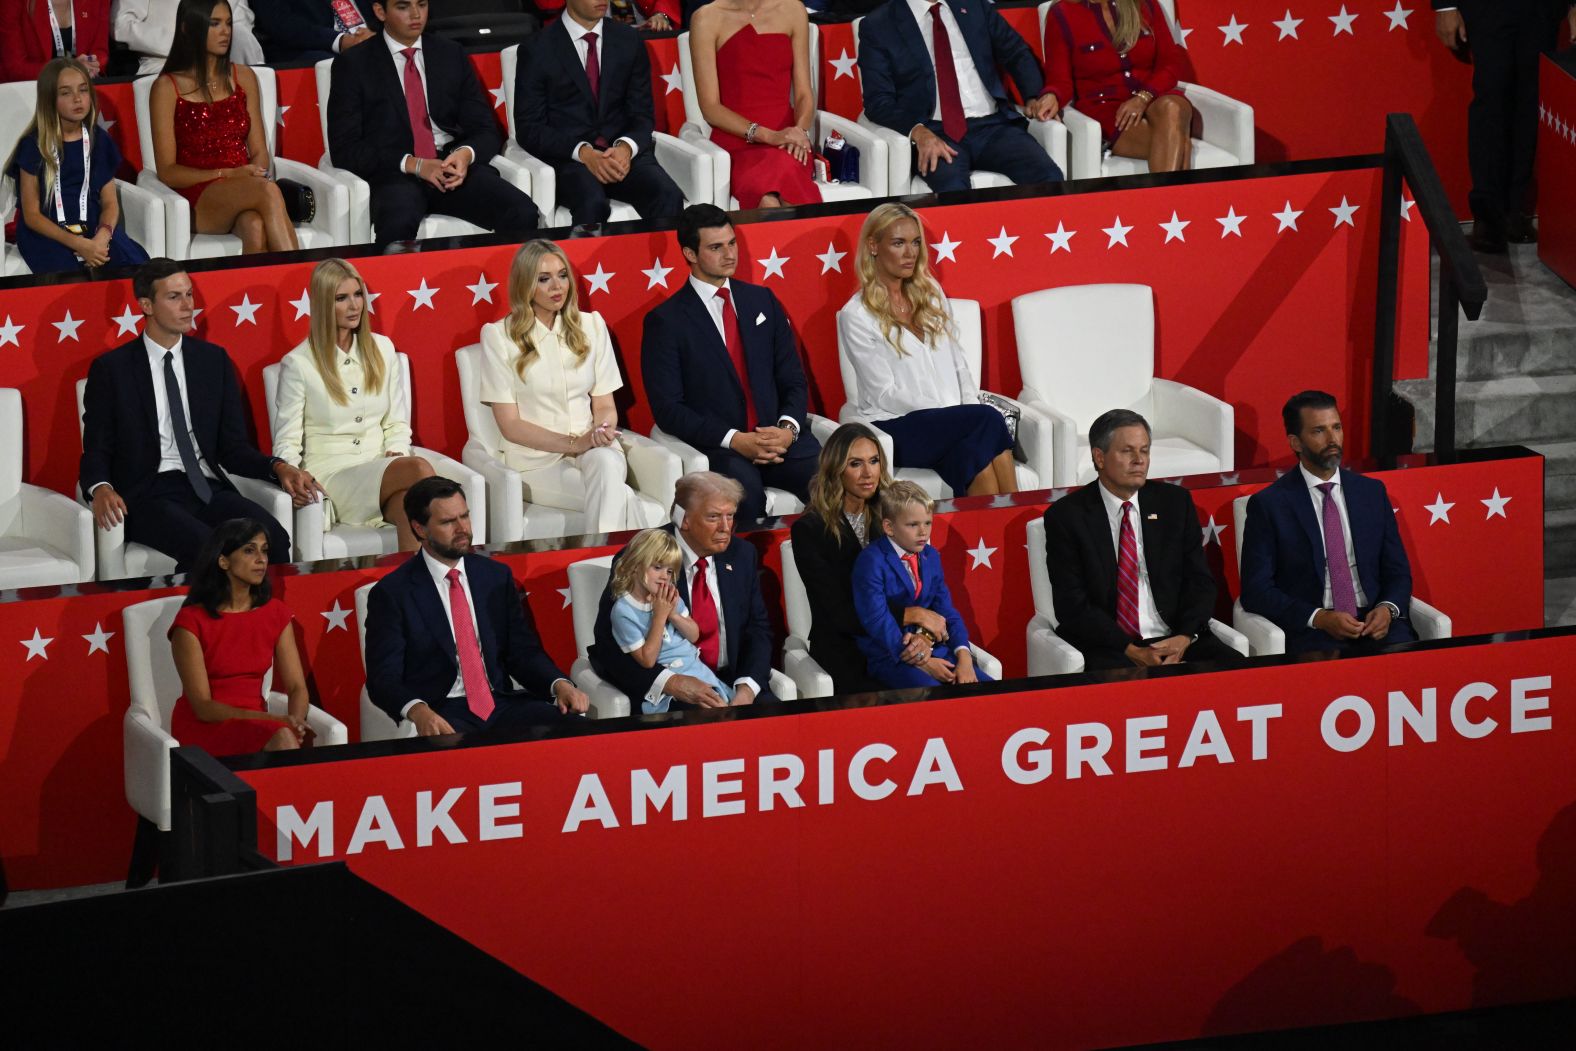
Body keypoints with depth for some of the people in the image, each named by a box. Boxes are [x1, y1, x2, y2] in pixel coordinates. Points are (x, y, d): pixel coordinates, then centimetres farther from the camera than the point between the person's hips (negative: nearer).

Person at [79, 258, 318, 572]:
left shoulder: (214, 360, 16)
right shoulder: (111, 369, 6)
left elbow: (233, 447, 15)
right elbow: (96, 450, 5)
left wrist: (278, 468, -5)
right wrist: (100, 488, -18)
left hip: (207, 488, 4)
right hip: (149, 495, -4)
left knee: (273, 539, -27)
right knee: (206, 547, -36)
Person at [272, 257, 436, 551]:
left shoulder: (382, 349, 16)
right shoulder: (298, 364, 1)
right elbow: (287, 444, 2)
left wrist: (396, 453, -4)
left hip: (380, 467, 4)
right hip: (330, 474, -4)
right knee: (419, 470, -34)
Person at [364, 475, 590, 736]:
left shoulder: (497, 576, 15)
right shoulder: (391, 594, 0)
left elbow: (523, 651, 16)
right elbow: (383, 677, -6)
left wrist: (559, 684, -7)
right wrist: (418, 711, -28)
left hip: (500, 704, 5)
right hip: (441, 713, -4)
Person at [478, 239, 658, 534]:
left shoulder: (590, 325, 11)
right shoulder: (499, 336, 0)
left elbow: (605, 405, 11)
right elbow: (510, 425, -4)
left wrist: (602, 429, -14)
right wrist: (574, 443, -16)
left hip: (592, 449, 3)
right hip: (537, 460, -3)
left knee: (605, 463, -38)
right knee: (622, 500, -34)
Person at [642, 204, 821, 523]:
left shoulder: (762, 301, 18)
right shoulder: (666, 321, 3)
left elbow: (793, 380, 17)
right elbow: (668, 409, -3)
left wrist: (788, 428, -5)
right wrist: (734, 440, -15)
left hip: (779, 438, 4)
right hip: (716, 449, -4)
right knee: (745, 492, -39)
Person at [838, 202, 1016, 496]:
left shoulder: (930, 293, 17)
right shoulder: (856, 316, -2)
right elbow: (885, 394, -8)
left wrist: (972, 408, -4)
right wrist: (961, 414, -15)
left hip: (953, 423, 4)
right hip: (895, 426, -4)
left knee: (976, 449, -33)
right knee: (988, 421, -31)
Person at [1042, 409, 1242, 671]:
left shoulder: (1175, 502, 12)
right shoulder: (1067, 516, 1)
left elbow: (1200, 580, 11)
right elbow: (1072, 605, -5)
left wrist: (1185, 637, -9)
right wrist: (1131, 651, -16)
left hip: (1173, 640, 4)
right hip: (1106, 648, -4)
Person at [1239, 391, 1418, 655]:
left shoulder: (1372, 491, 14)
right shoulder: (1268, 504, 3)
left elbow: (1397, 571, 17)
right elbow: (1256, 591, -1)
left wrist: (1387, 609, -6)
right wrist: (1320, 618, -14)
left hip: (1376, 623, 4)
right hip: (1311, 633, -4)